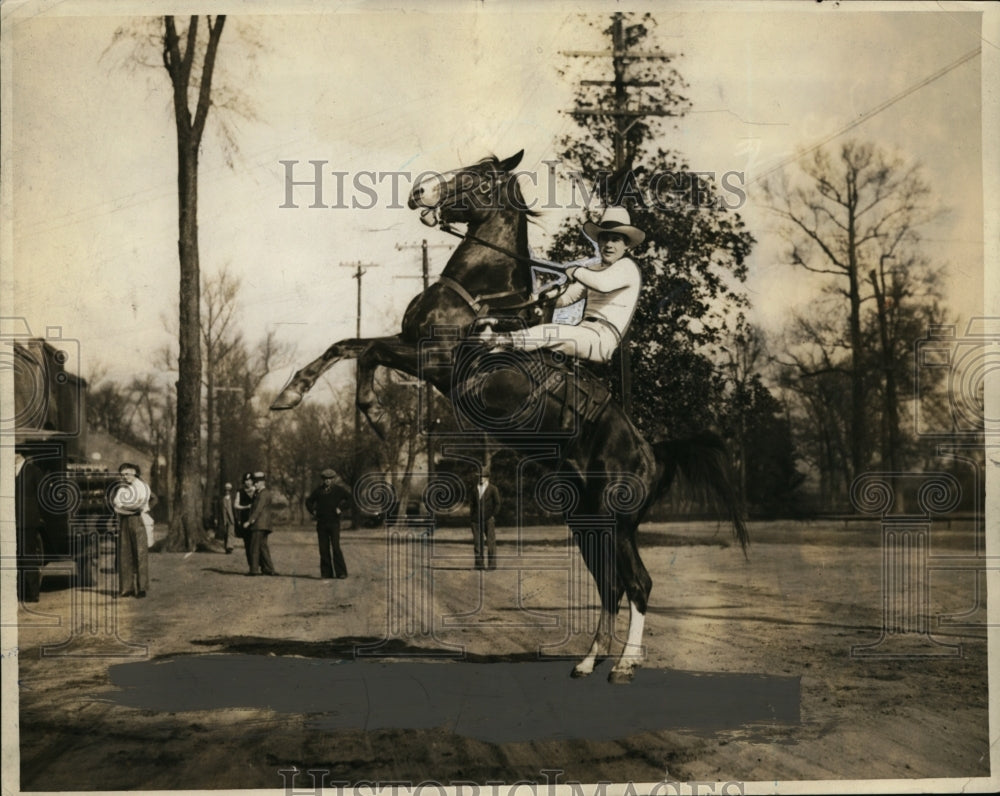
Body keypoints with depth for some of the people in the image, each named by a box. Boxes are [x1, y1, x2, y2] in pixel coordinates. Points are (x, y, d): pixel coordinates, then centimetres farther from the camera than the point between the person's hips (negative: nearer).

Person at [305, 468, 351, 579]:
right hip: (321, 523, 3)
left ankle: (341, 572, -7)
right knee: (324, 549, 2)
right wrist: (312, 511, 9)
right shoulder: (318, 490, 10)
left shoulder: (338, 489, 2)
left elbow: (350, 499, 1)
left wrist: (340, 508, -6)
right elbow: (308, 501, 23)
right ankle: (326, 572, 8)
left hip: (334, 523, -3)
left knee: (336, 548, -10)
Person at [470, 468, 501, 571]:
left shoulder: (493, 489, 2)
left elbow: (497, 504, 1)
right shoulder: (475, 489, 15)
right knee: (477, 542, 1)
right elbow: (472, 503, 17)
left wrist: (493, 516, -7)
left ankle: (492, 564, -2)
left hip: (488, 519, -4)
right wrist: (471, 516, 6)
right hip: (477, 519, 4)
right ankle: (479, 564, 6)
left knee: (491, 542, -5)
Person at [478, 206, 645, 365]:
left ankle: (495, 340, -29)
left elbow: (603, 283, -27)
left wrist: (577, 271, -11)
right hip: (585, 331, 8)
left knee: (549, 334, -26)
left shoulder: (627, 267, -3)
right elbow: (565, 298, 15)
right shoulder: (593, 270, 23)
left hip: (604, 338, -8)